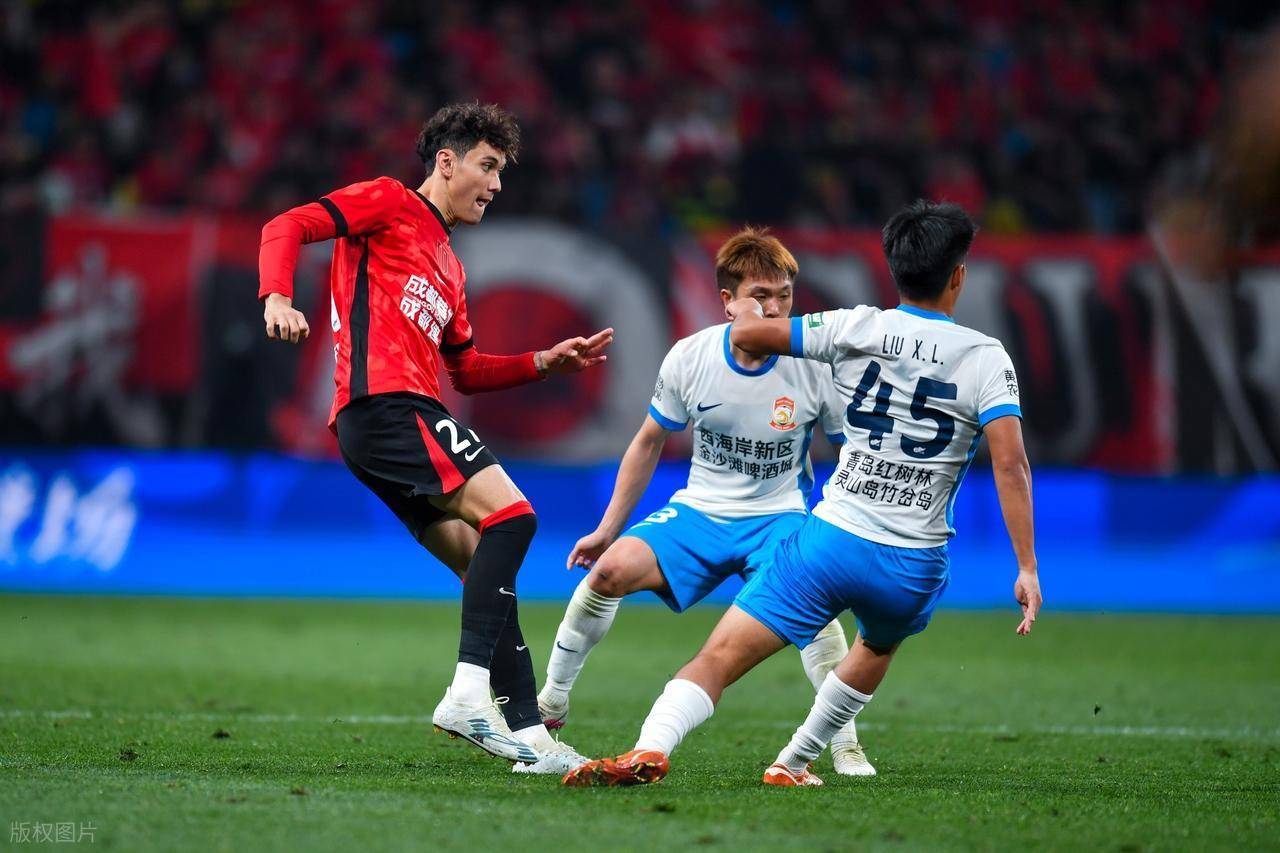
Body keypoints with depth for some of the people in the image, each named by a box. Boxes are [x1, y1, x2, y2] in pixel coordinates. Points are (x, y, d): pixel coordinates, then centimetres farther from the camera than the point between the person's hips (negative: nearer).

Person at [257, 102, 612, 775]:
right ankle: (468, 691, -28)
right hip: (387, 403, -10)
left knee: (487, 568, 5)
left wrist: (546, 362, 24)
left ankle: (528, 733, 2)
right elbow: (285, 228, -5)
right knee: (510, 513, -20)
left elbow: (465, 370, 35)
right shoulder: (388, 204, 5)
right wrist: (277, 298, -23)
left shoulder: (449, 266, 30)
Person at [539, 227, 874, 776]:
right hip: (699, 511, 2)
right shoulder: (690, 357, -8)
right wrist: (609, 527, 10)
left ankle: (846, 745, -19)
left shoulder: (813, 366, -13)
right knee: (612, 568, -22)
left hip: (777, 517, -2)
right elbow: (649, 443, 7)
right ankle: (549, 703, -3)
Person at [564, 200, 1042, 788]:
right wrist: (1027, 568, -9)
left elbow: (747, 333, 2)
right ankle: (794, 762, 39)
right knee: (877, 649, 35)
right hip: (913, 569, 1)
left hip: (829, 540, -1)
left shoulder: (858, 328, 1)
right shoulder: (985, 358, -2)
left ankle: (651, 748, -32)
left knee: (719, 657, -7)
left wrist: (745, 312, 26)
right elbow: (1010, 464, -11)